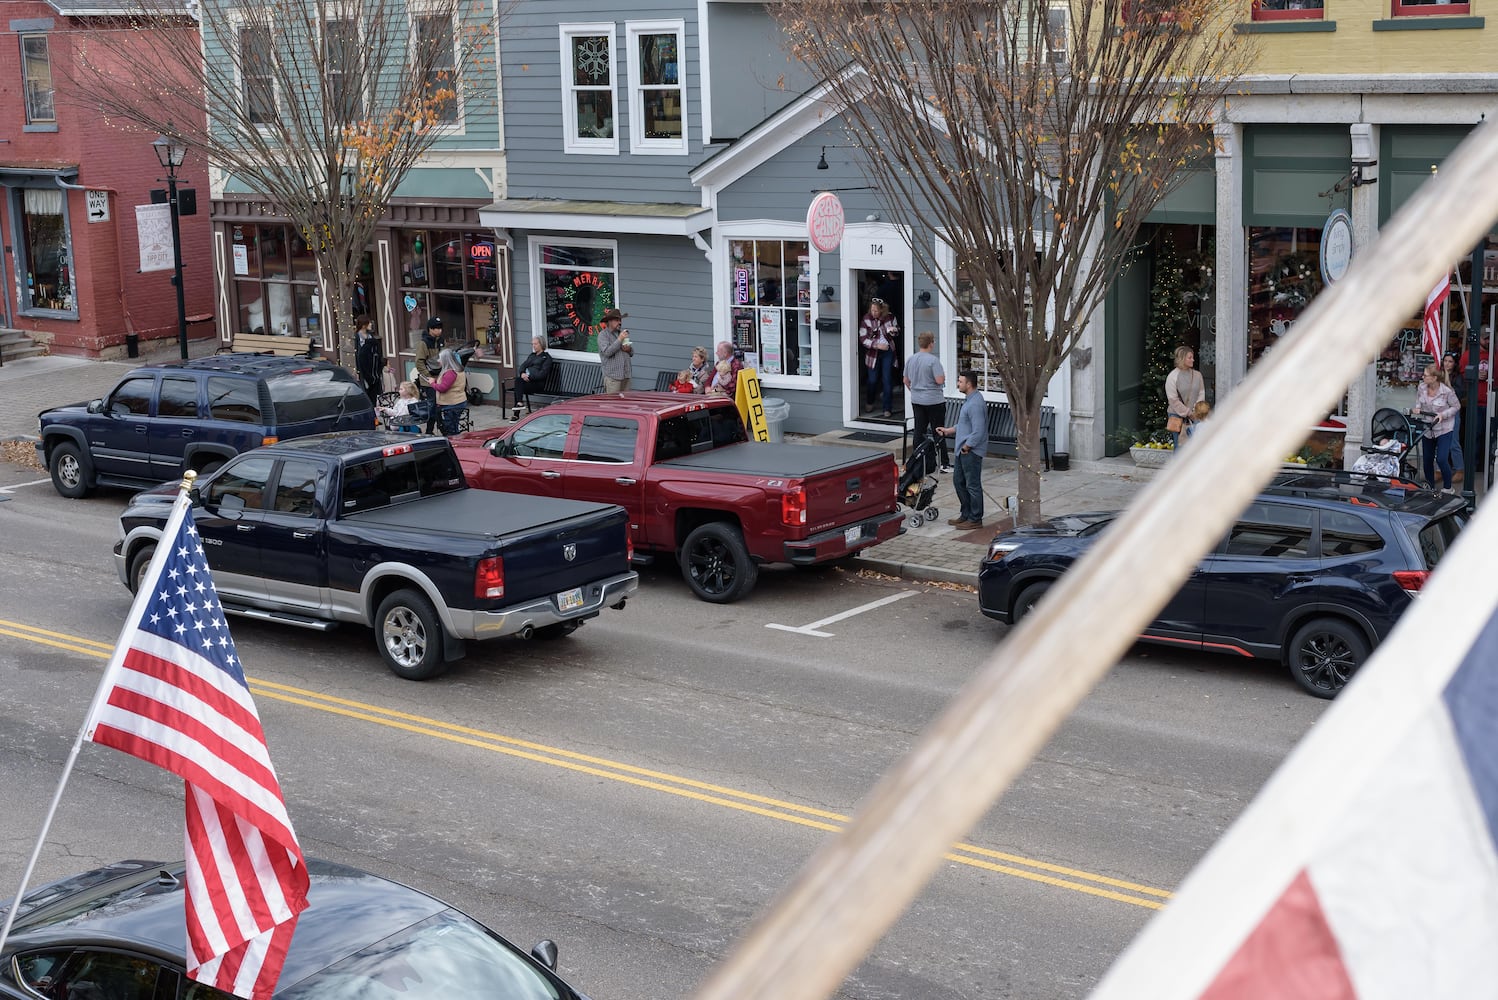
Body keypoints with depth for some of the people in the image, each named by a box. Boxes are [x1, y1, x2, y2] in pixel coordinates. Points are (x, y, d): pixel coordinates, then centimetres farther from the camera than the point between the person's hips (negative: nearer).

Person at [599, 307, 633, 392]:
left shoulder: (622, 332, 18)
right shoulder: (603, 334, -2)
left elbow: (632, 353, 24)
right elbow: (607, 352, -17)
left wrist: (629, 349, -1)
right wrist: (619, 340, -16)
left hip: (626, 376, 6)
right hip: (612, 376, -6)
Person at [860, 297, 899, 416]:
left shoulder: (890, 318, -5)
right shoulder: (866, 319, -9)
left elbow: (897, 334, 11)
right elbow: (862, 338, -9)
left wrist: (893, 331, -13)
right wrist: (876, 345, -19)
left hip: (888, 352, 0)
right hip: (873, 353, 0)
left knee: (887, 380, -1)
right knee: (873, 380, 8)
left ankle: (887, 409, 7)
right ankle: (869, 403, 34)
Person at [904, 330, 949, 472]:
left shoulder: (911, 359, 4)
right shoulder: (933, 360, -17)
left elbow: (906, 381, 12)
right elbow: (940, 380, -22)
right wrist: (944, 376, 0)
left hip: (916, 401, 6)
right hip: (933, 401, -6)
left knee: (919, 431, 11)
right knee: (938, 433, 1)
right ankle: (944, 463, 5)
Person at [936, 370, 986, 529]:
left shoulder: (975, 404, -23)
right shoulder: (969, 400, 11)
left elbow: (978, 431, -26)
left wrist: (966, 447, -17)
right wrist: (949, 431, 15)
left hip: (971, 452, -11)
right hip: (963, 450, 11)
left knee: (973, 485, 0)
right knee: (958, 481, 17)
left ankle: (975, 519, 9)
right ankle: (965, 515, 28)